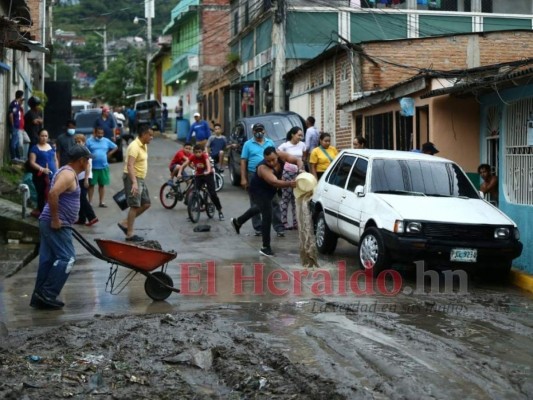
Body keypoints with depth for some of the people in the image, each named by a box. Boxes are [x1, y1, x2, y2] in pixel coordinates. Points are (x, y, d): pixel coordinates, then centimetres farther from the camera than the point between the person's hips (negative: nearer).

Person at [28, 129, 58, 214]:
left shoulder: (51, 147, 13)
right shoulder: (35, 148, -4)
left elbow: (55, 160, 20)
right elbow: (32, 162, -11)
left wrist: (57, 171, 9)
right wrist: (42, 169, -23)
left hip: (52, 175, 5)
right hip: (40, 176, -5)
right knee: (42, 195, -1)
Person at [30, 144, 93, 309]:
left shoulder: (67, 172, 18)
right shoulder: (69, 174, -15)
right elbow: (53, 194, -30)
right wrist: (55, 219, -25)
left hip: (50, 223, 10)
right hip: (56, 225, -10)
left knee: (47, 259, 10)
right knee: (67, 258, -8)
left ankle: (39, 297, 13)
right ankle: (47, 294, -6)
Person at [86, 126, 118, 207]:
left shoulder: (106, 141, 5)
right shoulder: (89, 141, -4)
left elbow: (115, 147, 15)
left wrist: (109, 154, 6)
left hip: (104, 166, 3)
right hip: (93, 167, -3)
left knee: (102, 184, 8)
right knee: (91, 184, 4)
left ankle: (101, 202, 15)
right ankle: (90, 201, 10)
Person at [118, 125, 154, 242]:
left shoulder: (144, 146, 12)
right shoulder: (134, 146, -19)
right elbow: (130, 165, -28)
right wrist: (134, 182, -38)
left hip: (140, 179, 10)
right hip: (132, 178, -10)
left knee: (146, 204, 10)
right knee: (135, 206, -8)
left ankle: (125, 223, 16)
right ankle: (130, 234, -3)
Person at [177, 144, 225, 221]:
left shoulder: (205, 156, -23)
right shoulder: (192, 157, -16)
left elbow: (208, 162, -43)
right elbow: (183, 165, -21)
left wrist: (208, 171, -63)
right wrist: (179, 173, -39)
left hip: (208, 175, -3)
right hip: (198, 176, 3)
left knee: (213, 194, -8)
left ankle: (220, 211, 5)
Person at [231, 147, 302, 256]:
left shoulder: (281, 156, -24)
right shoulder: (263, 168, -41)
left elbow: (297, 160, -21)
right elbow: (275, 182, -54)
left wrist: (300, 169, -43)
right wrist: (289, 184, -72)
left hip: (269, 189, 8)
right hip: (259, 190, -8)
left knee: (260, 207, 30)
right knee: (267, 217, -12)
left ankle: (237, 221, 54)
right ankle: (265, 247, 0)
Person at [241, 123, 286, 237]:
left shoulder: (270, 143, 10)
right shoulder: (248, 144, 2)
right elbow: (243, 162, -1)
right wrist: (243, 178, -7)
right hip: (254, 176, -1)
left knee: (274, 202, -2)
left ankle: (279, 227, -1)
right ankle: (258, 228, 12)